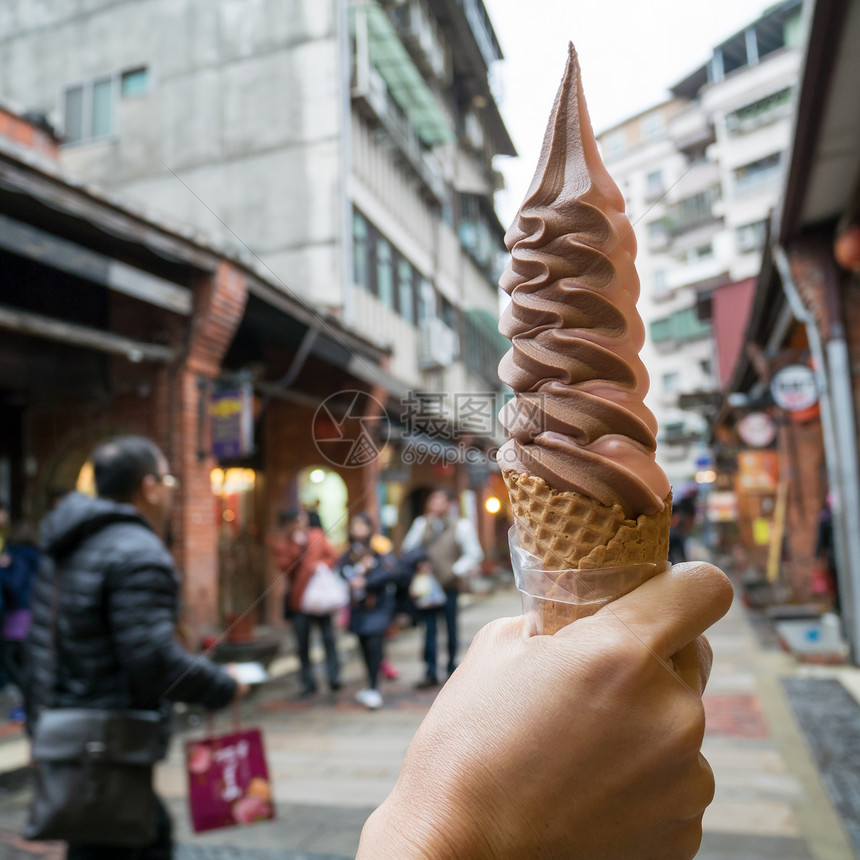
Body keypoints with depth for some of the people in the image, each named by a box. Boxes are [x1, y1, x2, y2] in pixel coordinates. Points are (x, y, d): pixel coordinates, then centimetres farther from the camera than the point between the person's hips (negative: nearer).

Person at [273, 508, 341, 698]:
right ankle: (308, 683, 16)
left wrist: (322, 564, -12)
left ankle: (334, 677, 3)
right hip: (298, 599, 0)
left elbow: (333, 556, 7)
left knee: (328, 637, -6)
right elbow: (285, 567, -13)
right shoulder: (281, 544, 2)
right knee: (303, 644, 6)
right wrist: (296, 546, -19)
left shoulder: (318, 536, 6)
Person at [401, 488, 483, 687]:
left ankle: (452, 665, 28)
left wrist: (456, 571, -11)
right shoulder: (422, 524, 8)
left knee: (450, 626, 8)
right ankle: (431, 673, 9)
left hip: (449, 587, -2)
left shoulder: (461, 525, -1)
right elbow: (408, 548, 7)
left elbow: (474, 554, -4)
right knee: (428, 628, 2)